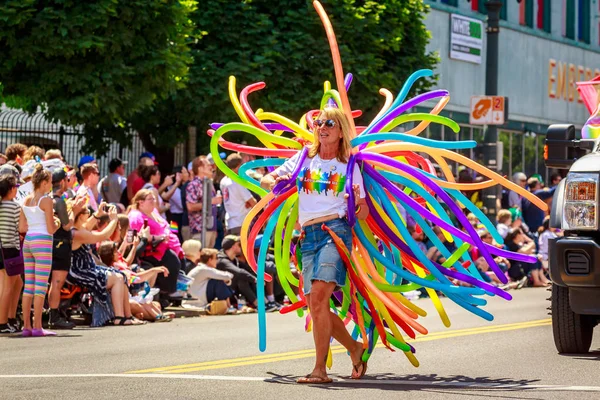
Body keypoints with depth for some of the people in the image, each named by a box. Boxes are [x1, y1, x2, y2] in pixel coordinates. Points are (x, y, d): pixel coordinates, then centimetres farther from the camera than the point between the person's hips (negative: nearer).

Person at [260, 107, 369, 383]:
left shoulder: (349, 166, 9)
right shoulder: (304, 158, 17)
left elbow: (363, 212, 13)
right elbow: (266, 179, 16)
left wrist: (358, 210, -9)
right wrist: (276, 182, -5)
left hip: (335, 230, -5)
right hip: (308, 236, 5)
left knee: (318, 297, -21)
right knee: (316, 306, 2)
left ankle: (320, 369, -19)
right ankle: (355, 348, 25)